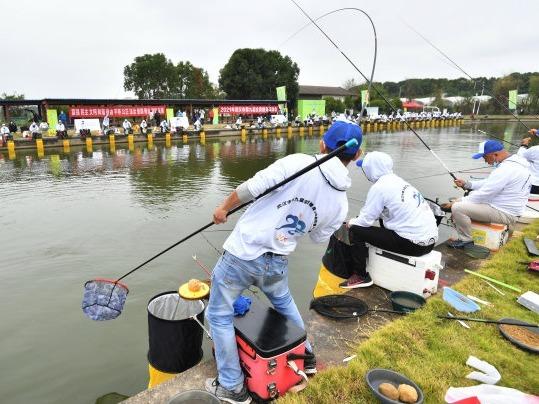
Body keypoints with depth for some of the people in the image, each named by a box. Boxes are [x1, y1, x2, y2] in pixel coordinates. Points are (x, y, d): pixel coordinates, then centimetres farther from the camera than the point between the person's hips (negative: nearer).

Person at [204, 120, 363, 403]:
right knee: (284, 302, 36)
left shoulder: (298, 163, -16)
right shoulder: (341, 203, 0)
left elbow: (250, 188, -16)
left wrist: (224, 208, 1)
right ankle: (307, 356, 51)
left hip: (242, 254, -5)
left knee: (219, 315, 15)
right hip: (277, 263, 5)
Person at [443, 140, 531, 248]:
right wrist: (467, 184, 5)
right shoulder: (514, 162, 8)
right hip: (503, 206, 11)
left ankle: (466, 241, -2)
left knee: (457, 208, -20)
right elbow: (489, 183, 17)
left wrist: (456, 203, -14)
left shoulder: (506, 169, -26)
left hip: (504, 214, -11)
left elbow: (483, 195, -24)